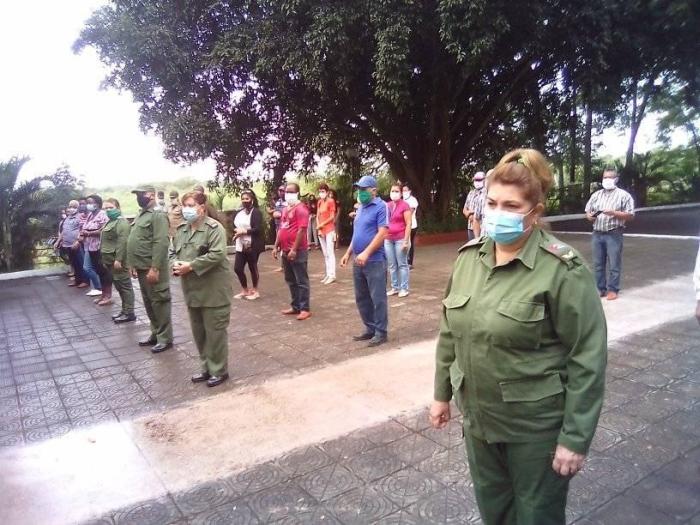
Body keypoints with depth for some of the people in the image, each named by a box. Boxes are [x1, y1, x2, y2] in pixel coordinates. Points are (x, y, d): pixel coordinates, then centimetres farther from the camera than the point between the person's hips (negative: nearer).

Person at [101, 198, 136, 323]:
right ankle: (124, 310, 21)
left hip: (118, 260, -10)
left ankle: (129, 313, -3)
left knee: (124, 285, -6)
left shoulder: (121, 222, -12)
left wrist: (118, 259, -25)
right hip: (110, 260, 10)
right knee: (118, 286, 13)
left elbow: (122, 242, -21)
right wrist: (105, 260, 20)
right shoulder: (110, 222, 19)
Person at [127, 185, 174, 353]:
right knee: (148, 303, 16)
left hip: (152, 268, -9)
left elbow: (161, 243, -22)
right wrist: (132, 264, 15)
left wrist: (155, 268, -25)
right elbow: (134, 242, 19)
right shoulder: (140, 215, 15)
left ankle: (165, 338, 7)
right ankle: (155, 333, 28)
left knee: (159, 302, -2)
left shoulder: (158, 215, -14)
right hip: (142, 268, 9)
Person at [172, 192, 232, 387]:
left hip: (213, 290, -8)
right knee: (198, 332, 16)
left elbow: (217, 254, -23)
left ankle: (219, 371, 16)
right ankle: (207, 368, 31)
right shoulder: (181, 229, 12)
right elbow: (173, 252, 18)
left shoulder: (214, 228, -13)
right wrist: (175, 265, -6)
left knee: (215, 332, 2)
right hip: (192, 290, 8)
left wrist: (190, 266, -22)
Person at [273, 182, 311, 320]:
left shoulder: (300, 208, -12)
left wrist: (294, 249, -21)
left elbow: (301, 230, -19)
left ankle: (305, 309, 5)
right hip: (285, 251, 9)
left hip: (297, 251, -9)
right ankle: (295, 307, 25)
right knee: (290, 280, 15)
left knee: (301, 281, -1)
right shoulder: (285, 209, 16)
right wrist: (276, 246, 16)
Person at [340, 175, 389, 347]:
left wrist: (366, 253, -23)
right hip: (358, 261, 8)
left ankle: (381, 332, 10)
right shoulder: (360, 207, 15)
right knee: (362, 298, 14)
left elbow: (382, 233, -18)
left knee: (377, 298, 0)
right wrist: (348, 253, 16)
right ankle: (370, 328, 26)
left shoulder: (381, 206, -9)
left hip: (375, 261, -8)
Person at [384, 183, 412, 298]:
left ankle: (404, 288, 7)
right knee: (392, 265, 9)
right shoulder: (387, 206, 11)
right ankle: (394, 287, 17)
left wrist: (406, 240, -15)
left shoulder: (404, 205, -6)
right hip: (388, 239, 6)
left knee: (402, 264, 1)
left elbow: (408, 224, -10)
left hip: (400, 239, -5)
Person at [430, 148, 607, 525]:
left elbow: (587, 359, -17)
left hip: (536, 427, -5)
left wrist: (575, 438, -15)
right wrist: (442, 393, 11)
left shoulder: (562, 269, -19)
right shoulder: (468, 256, -2)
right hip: (477, 418, 5)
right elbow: (450, 332, 7)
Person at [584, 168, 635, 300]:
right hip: (597, 234, 4)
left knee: (614, 264, -1)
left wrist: (613, 213, -17)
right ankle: (600, 288, 16)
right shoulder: (596, 195, 15)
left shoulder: (623, 195, 1)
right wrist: (589, 216, -6)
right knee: (598, 263, 8)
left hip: (614, 234, -4)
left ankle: (613, 290, 7)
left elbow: (630, 215, -3)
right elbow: (587, 211, 17)